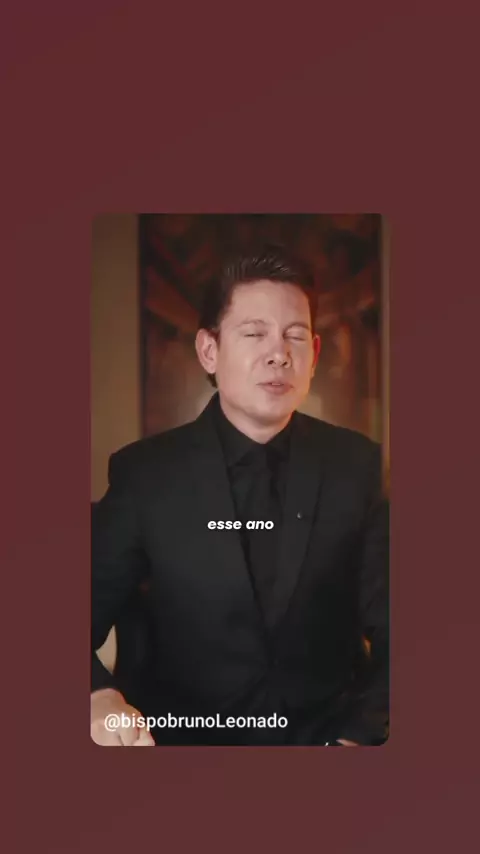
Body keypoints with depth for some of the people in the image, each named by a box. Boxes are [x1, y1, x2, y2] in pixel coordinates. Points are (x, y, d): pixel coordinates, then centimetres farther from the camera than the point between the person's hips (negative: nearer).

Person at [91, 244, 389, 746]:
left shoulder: (357, 464, -1)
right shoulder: (145, 472, -5)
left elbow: (386, 625, 2)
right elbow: (89, 613, -4)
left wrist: (359, 733, -12)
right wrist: (100, 697, -25)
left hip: (327, 733, 1)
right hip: (189, 737, 0)